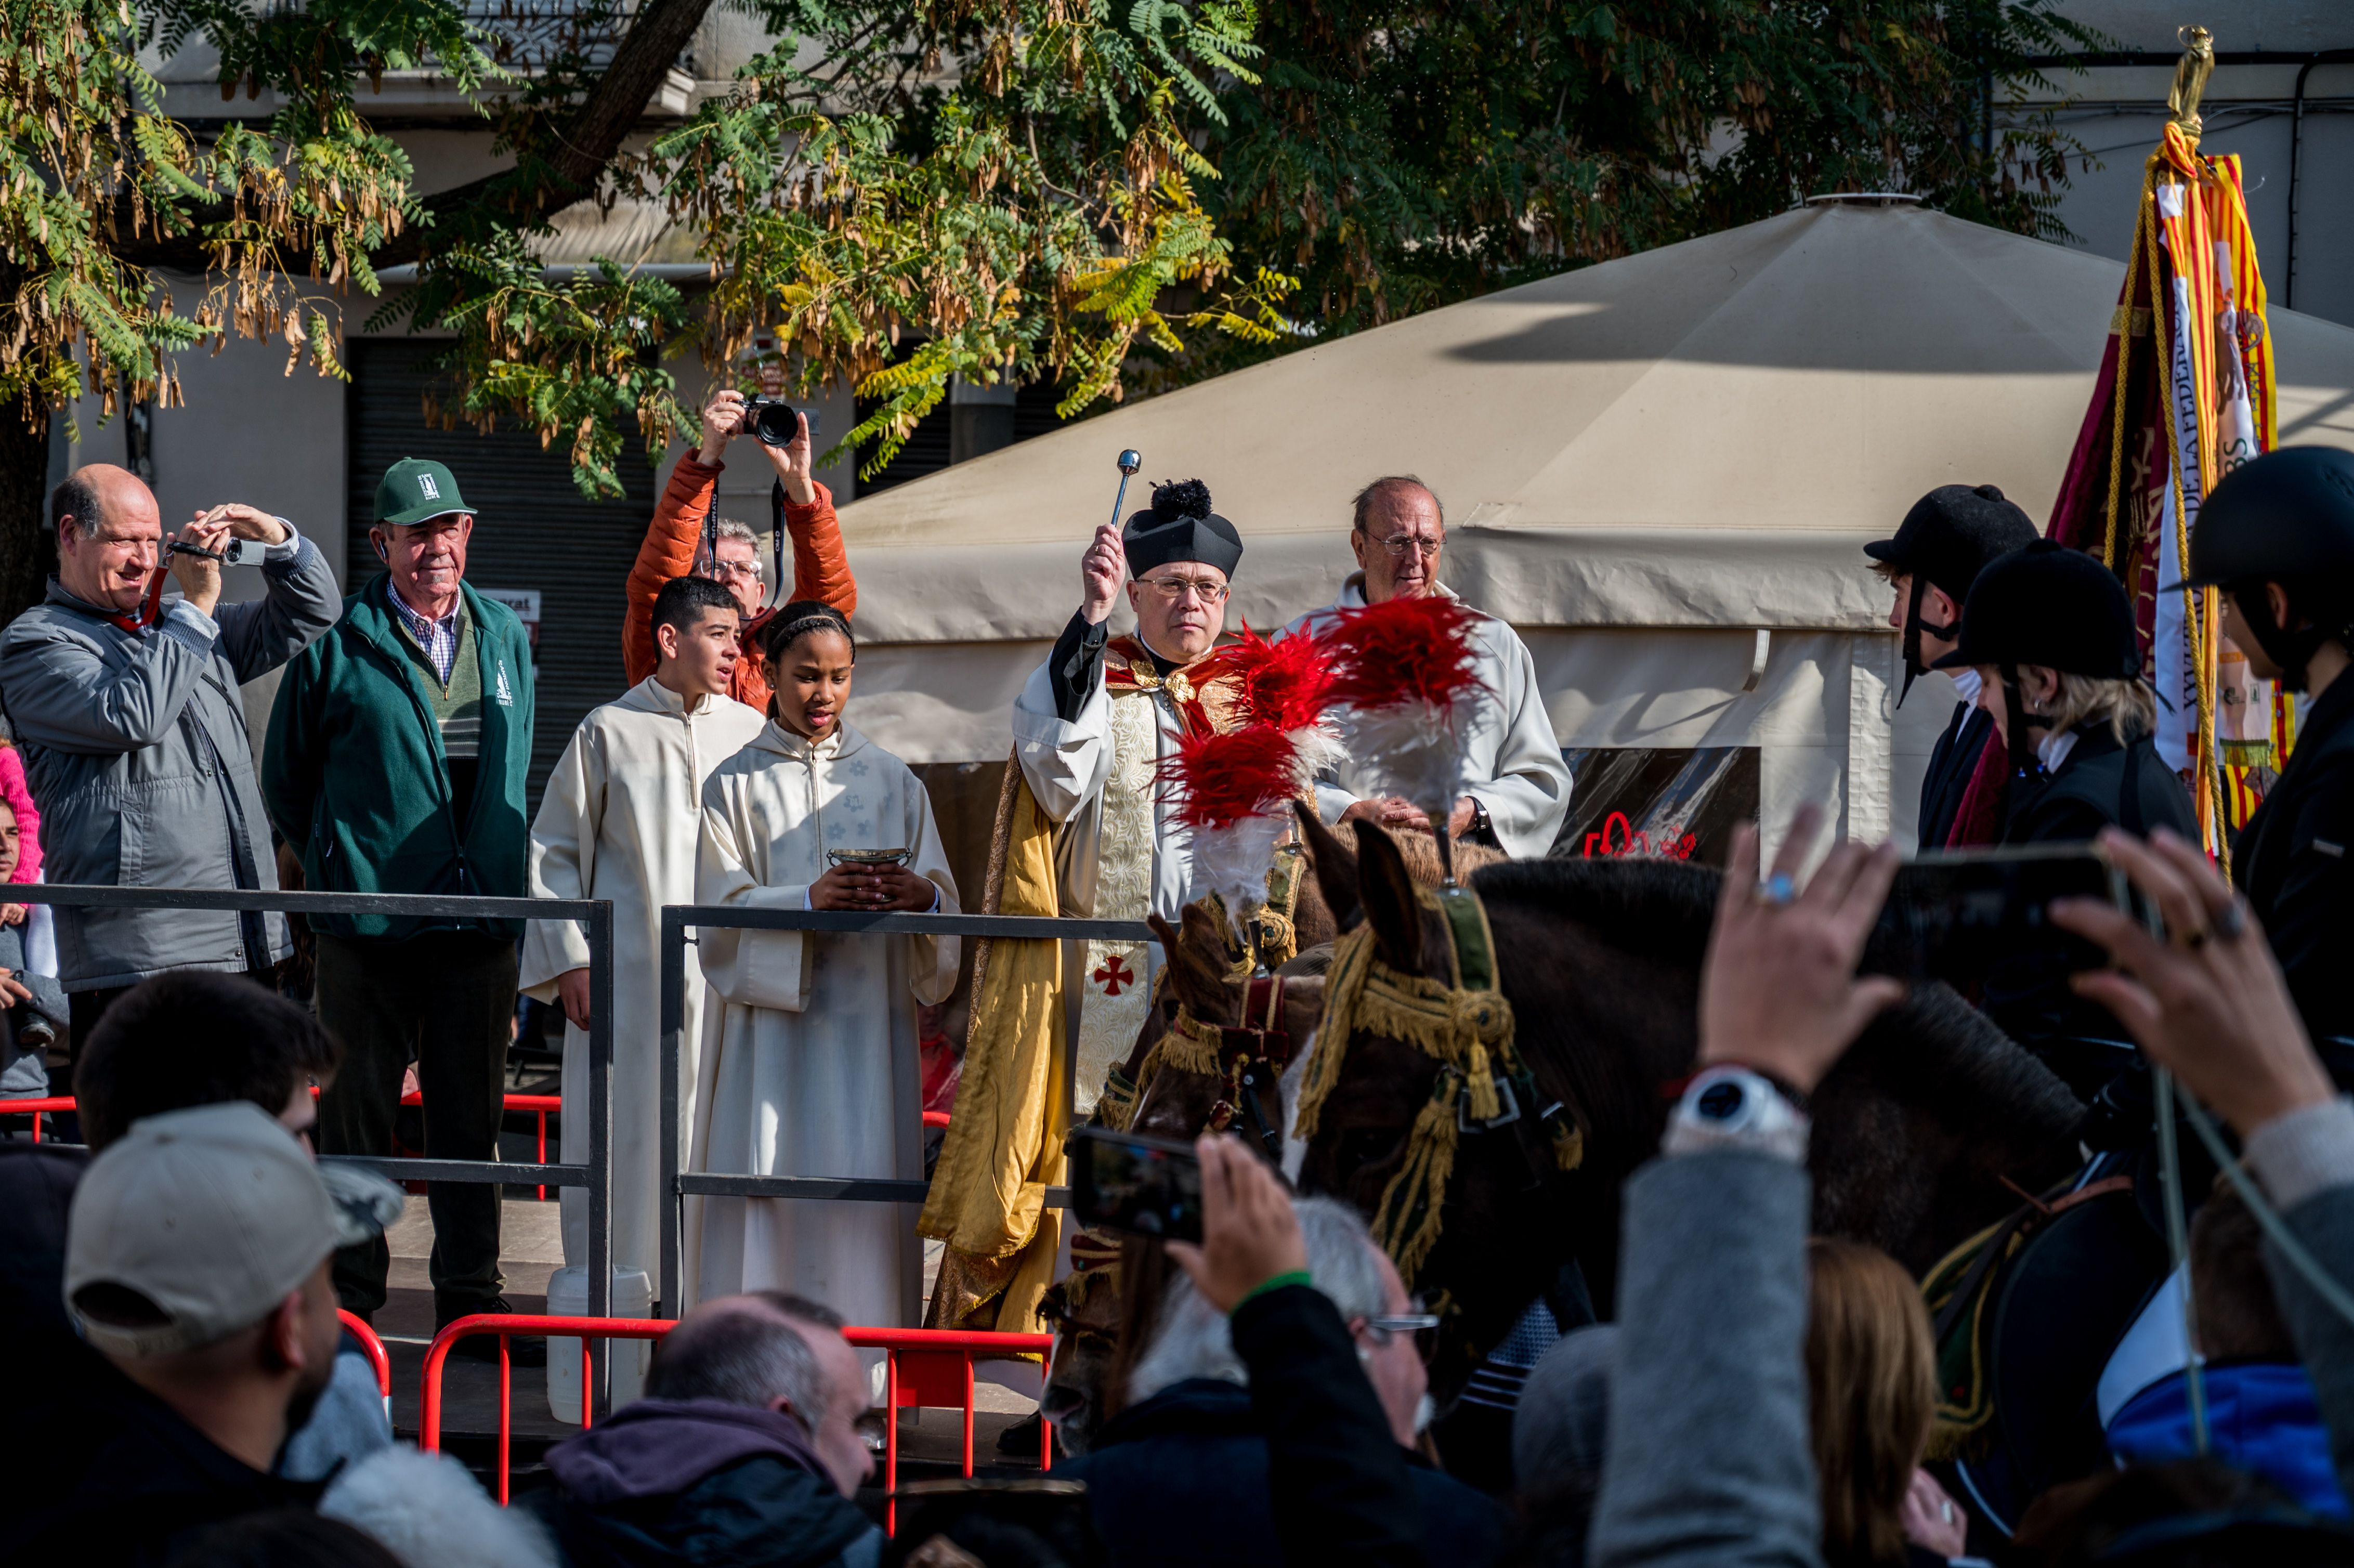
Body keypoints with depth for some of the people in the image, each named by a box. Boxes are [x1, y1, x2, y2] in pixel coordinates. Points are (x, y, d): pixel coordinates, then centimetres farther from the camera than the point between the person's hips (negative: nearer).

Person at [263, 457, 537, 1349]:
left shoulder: (504, 639, 11)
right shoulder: (340, 643, -3)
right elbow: (287, 775, 6)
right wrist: (338, 866, 9)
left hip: (480, 914, 4)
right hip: (371, 922, -4)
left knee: (471, 1115, 9)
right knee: (357, 1112, 1)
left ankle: (470, 1300, 16)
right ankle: (346, 1303, 8)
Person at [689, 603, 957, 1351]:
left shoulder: (892, 781, 13)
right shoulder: (735, 784, 8)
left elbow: (942, 892, 7)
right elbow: (723, 908, -4)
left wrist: (921, 894, -16)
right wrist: (809, 899, -21)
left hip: (867, 1018, 1)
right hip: (771, 1021, -1)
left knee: (864, 1180, -5)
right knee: (770, 1176, -7)